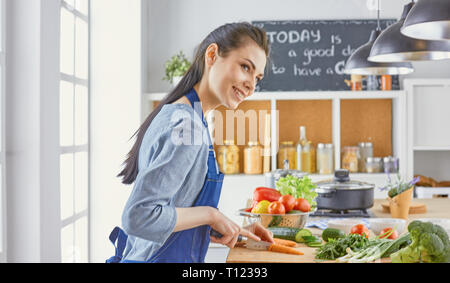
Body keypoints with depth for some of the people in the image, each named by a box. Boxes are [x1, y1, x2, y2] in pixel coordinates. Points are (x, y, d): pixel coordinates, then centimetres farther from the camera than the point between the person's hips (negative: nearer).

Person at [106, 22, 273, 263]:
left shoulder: (173, 115, 8)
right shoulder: (187, 125, -21)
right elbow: (138, 216, -28)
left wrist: (233, 230, 10)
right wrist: (211, 214, -18)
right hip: (160, 259, -9)